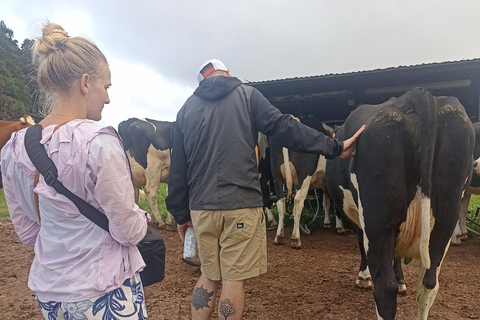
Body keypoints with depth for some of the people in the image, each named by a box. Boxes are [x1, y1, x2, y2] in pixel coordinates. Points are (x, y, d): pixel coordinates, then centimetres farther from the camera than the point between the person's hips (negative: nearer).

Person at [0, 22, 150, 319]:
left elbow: (27, 232, 7)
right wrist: (142, 216, 2)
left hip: (47, 289, 6)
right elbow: (130, 232, -18)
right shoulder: (99, 142, -23)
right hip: (104, 291, -6)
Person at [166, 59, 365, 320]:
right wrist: (333, 147, -3)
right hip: (241, 205, -3)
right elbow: (284, 127, -7)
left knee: (209, 276, 19)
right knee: (234, 278, 8)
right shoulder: (246, 95, 3)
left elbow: (178, 168, 10)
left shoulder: (187, 108, 12)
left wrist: (180, 213, 16)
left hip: (201, 207, 4)